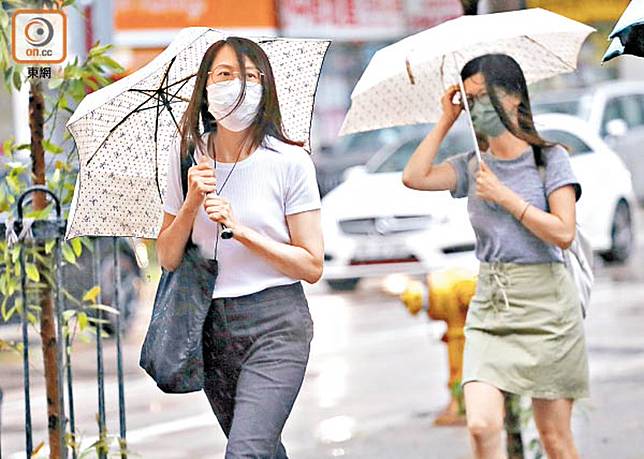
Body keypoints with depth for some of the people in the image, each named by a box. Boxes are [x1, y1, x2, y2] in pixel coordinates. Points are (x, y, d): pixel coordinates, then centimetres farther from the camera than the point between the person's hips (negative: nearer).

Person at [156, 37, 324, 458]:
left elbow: (312, 266, -7)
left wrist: (240, 230, -16)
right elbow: (168, 259, 6)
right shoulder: (188, 157, 3)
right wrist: (191, 204, -11)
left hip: (274, 324, -4)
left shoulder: (290, 161, -8)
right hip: (211, 324, 5)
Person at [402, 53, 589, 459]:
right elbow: (414, 177, -5)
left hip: (545, 305, -3)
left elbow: (563, 233, -11)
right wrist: (447, 120, 1)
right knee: (482, 426, -15)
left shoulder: (550, 158, -1)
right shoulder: (474, 166, 10)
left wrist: (504, 196, -10)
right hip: (489, 306, 3)